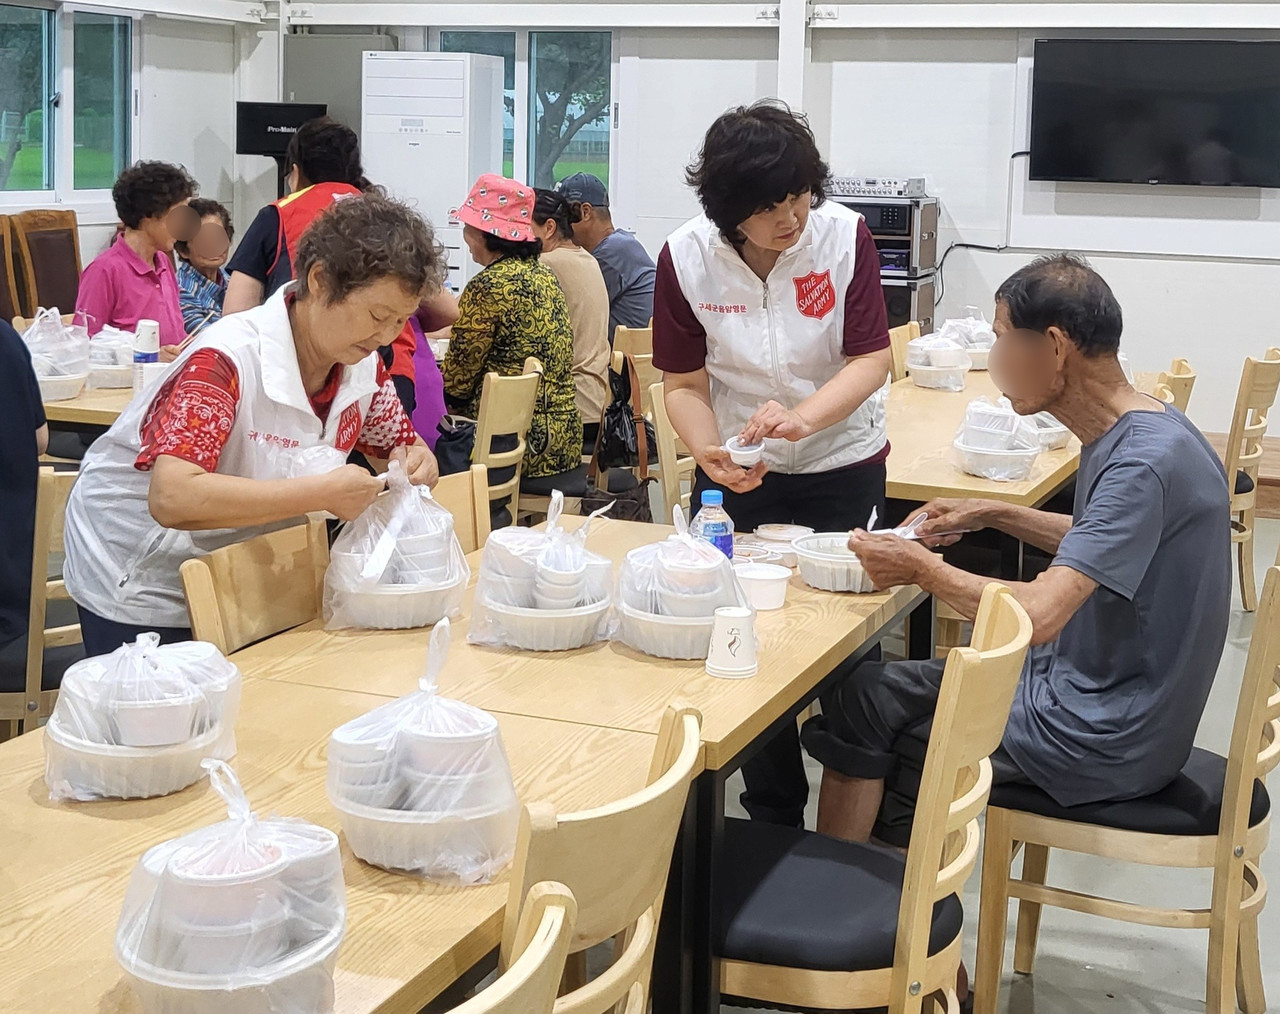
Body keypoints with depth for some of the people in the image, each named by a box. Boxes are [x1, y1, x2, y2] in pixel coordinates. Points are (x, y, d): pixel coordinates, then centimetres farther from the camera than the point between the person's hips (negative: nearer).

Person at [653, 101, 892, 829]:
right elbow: (685, 383, -6)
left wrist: (802, 418, -33)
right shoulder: (687, 258, -12)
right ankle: (776, 818, 22)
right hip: (738, 476, 1)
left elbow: (871, 359, -15)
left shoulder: (845, 235, -14)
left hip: (843, 468, 0)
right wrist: (710, 454, -26)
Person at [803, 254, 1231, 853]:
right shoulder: (1135, 432, 4)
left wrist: (925, 570, -17)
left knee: (861, 707, 1)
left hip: (1105, 741, -9)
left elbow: (1038, 615, -34)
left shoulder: (1145, 463, -28)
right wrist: (994, 516, 12)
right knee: (873, 691, 15)